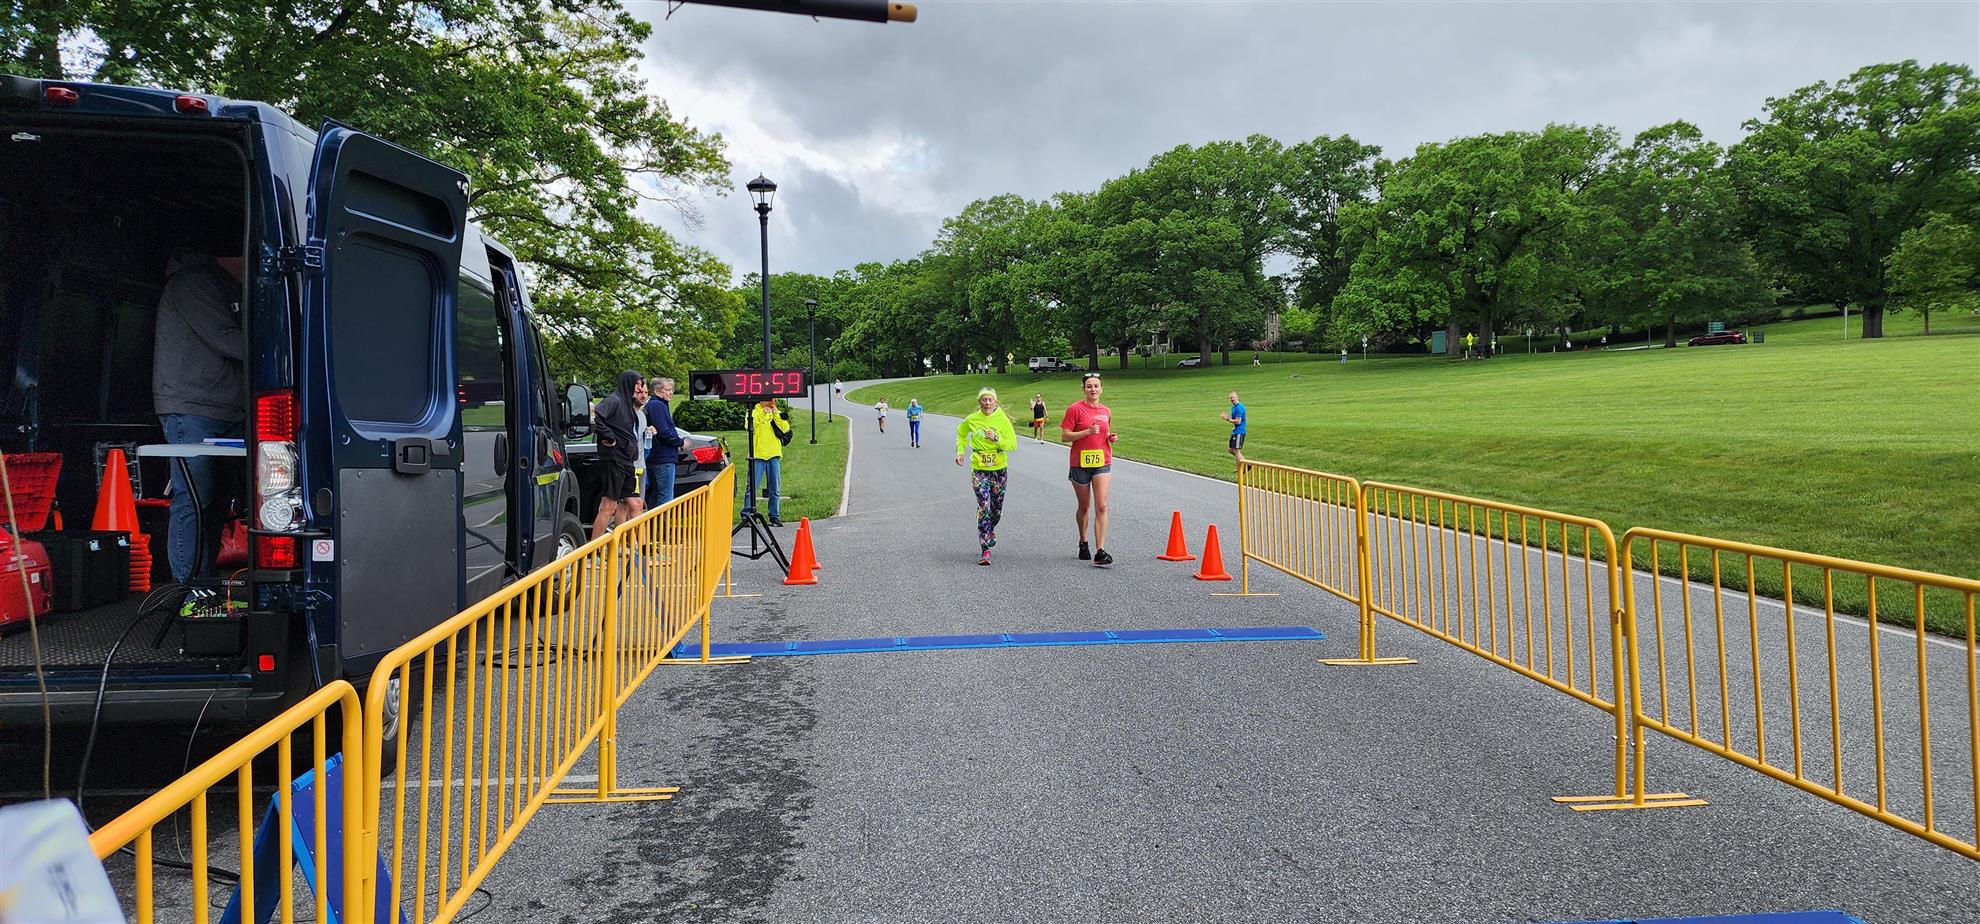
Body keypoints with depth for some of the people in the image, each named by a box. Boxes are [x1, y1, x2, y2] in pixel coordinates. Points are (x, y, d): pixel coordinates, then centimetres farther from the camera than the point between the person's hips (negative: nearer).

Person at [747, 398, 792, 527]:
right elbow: (750, 425, -14)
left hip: (774, 455, 4)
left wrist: (776, 415, -5)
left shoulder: (777, 414, 15)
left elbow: (785, 429, 1)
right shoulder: (754, 412, 4)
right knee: (752, 488, -6)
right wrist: (763, 414, -11)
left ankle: (774, 516, 14)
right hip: (757, 455, -3)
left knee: (774, 489, 7)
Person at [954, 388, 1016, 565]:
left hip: (999, 470, 1)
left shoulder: (1003, 419, -6)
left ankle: (990, 529, 48)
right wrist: (960, 451, 6)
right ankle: (985, 551, -11)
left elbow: (1013, 444, -7)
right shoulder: (971, 420, -1)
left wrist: (996, 439, -22)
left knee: (997, 509, 13)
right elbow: (961, 434, 19)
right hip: (979, 470, -1)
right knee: (984, 508, -12)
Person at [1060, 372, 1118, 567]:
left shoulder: (1106, 411, 9)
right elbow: (1064, 436, -9)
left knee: (1101, 507, -10)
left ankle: (1100, 552, -14)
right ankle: (1083, 543, 36)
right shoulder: (1075, 409, -5)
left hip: (1102, 463, 2)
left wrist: (1111, 437, 2)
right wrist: (1087, 431, -19)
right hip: (1080, 464, -2)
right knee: (1084, 507, 12)